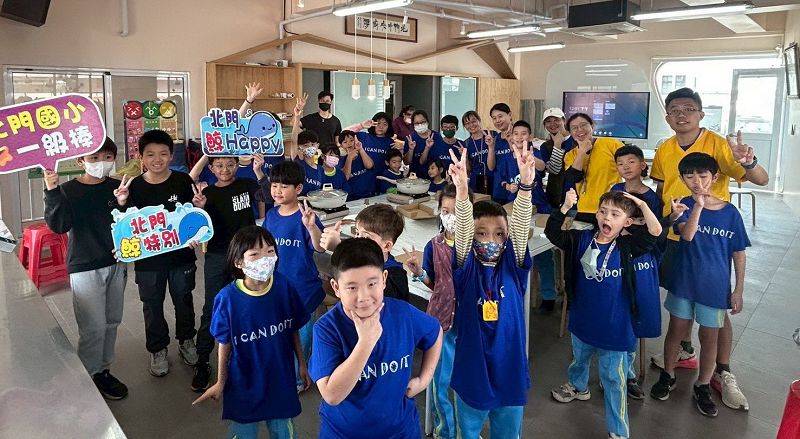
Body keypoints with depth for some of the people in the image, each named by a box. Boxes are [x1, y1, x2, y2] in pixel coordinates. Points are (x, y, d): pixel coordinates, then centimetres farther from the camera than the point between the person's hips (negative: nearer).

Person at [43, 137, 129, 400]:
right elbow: (58, 225, -17)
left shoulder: (117, 187, 2)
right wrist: (52, 192, -28)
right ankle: (91, 376, 17)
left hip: (116, 264, 4)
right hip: (85, 268, -4)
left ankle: (104, 370, 31)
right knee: (93, 327, -3)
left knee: (111, 322, 14)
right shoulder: (68, 191, -7)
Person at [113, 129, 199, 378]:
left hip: (181, 254, 0)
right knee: (153, 304, 13)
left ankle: (186, 341, 37)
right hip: (148, 257, 0)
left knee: (183, 300, 16)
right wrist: (122, 205, -20)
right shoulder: (134, 187, -5)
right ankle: (158, 350, 30)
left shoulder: (183, 181, -7)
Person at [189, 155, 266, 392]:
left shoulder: (246, 185, 0)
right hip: (217, 257, 1)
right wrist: (200, 209, -19)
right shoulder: (207, 193, 3)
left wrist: (258, 172, -30)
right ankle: (202, 362, 12)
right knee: (211, 309, 4)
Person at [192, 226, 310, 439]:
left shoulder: (284, 287, -16)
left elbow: (293, 329, -2)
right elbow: (225, 343, -8)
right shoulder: (227, 298, -20)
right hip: (244, 381, -1)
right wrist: (220, 383, 1)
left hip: (281, 377, 2)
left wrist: (302, 363, 5)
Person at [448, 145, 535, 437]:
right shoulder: (467, 268, -10)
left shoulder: (512, 266, -5)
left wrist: (526, 184, -35)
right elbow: (461, 229, -27)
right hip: (471, 367, -1)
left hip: (509, 366, 2)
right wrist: (462, 190, -44)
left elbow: (521, 225, -20)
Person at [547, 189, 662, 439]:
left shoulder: (626, 246, -14)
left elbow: (655, 232, -27)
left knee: (613, 378, 6)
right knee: (579, 359, 30)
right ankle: (578, 387, 61)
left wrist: (642, 204, -22)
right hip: (582, 320, 3)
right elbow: (552, 233, -17)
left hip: (614, 325, -3)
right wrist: (565, 207, -27)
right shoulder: (582, 239, -8)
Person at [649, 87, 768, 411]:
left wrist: (748, 162, -39)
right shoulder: (664, 151, 1)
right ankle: (686, 352, 37)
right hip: (674, 237, 4)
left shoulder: (717, 144, -13)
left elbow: (762, 180, -18)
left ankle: (723, 373, 18)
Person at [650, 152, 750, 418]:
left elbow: (738, 253, -1)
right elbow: (687, 234, -25)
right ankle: (668, 376, 33)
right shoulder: (685, 205, -7)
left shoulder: (730, 212, -7)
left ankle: (703, 387, 30)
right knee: (676, 331, 14)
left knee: (709, 337, 11)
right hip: (684, 282, 0)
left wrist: (739, 290, 0)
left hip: (715, 286, 0)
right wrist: (698, 205, -36)